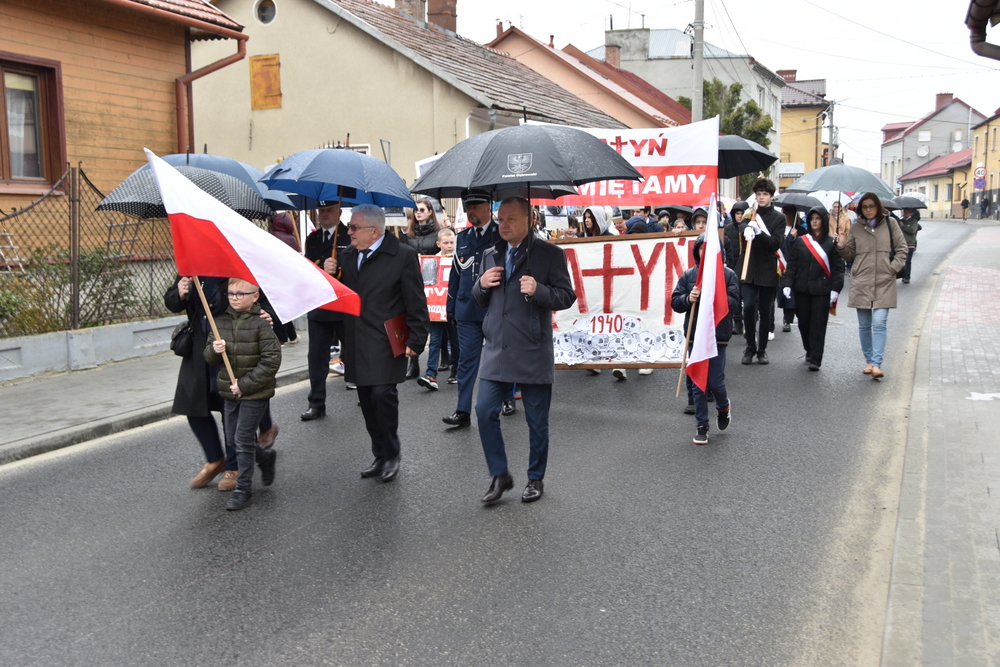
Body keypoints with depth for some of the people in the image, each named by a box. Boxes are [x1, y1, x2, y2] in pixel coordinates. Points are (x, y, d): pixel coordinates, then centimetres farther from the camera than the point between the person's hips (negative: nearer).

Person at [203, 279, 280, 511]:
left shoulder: (261, 323, -13)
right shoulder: (221, 321, 4)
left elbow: (271, 360, -16)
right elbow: (208, 357, 9)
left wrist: (245, 384, -17)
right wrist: (214, 350, -16)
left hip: (255, 393, -6)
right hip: (229, 392, 6)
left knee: (243, 440, -3)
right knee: (232, 440, 14)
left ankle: (243, 489, 12)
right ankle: (266, 457, 39)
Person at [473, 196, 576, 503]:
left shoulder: (550, 254, -4)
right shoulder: (491, 255, 12)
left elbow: (566, 297, -6)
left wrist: (538, 290, -23)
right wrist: (482, 285, -2)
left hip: (533, 354, -4)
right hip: (497, 351, 4)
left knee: (537, 421, 7)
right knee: (485, 412, -1)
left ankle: (536, 478, 24)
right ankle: (500, 475, 15)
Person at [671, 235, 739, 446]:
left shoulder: (728, 274, -1)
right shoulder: (688, 275, 4)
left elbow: (734, 303, -8)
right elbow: (674, 302, 2)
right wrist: (688, 299, -18)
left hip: (718, 336, -2)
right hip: (694, 336, 2)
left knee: (715, 382, -2)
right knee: (698, 383, 6)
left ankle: (723, 407, 32)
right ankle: (701, 425, 18)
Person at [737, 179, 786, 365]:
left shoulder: (779, 218, 3)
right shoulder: (749, 215, 8)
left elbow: (776, 243, -9)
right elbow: (742, 227, -14)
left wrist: (759, 232, -24)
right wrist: (747, 229, -38)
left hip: (768, 271, -1)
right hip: (749, 268, 1)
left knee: (765, 311, 5)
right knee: (748, 308, -9)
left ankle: (762, 349, 16)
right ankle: (750, 347, 6)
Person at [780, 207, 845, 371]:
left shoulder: (832, 243, 2)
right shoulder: (800, 241, 7)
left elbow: (837, 268, -1)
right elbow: (791, 265, 5)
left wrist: (835, 288, -10)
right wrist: (787, 284, -6)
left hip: (822, 290, -3)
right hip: (802, 289, 3)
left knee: (818, 325, -4)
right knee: (804, 323, 9)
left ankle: (815, 359, -3)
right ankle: (809, 352, 27)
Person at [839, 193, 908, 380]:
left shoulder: (890, 224, 4)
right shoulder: (856, 227, 8)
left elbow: (901, 248, 7)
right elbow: (850, 254, 9)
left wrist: (894, 268, -5)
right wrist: (841, 246, -11)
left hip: (884, 283, -2)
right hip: (861, 283, 2)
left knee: (879, 323, -11)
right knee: (864, 325, 8)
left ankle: (877, 364, -12)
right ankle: (869, 361, 19)